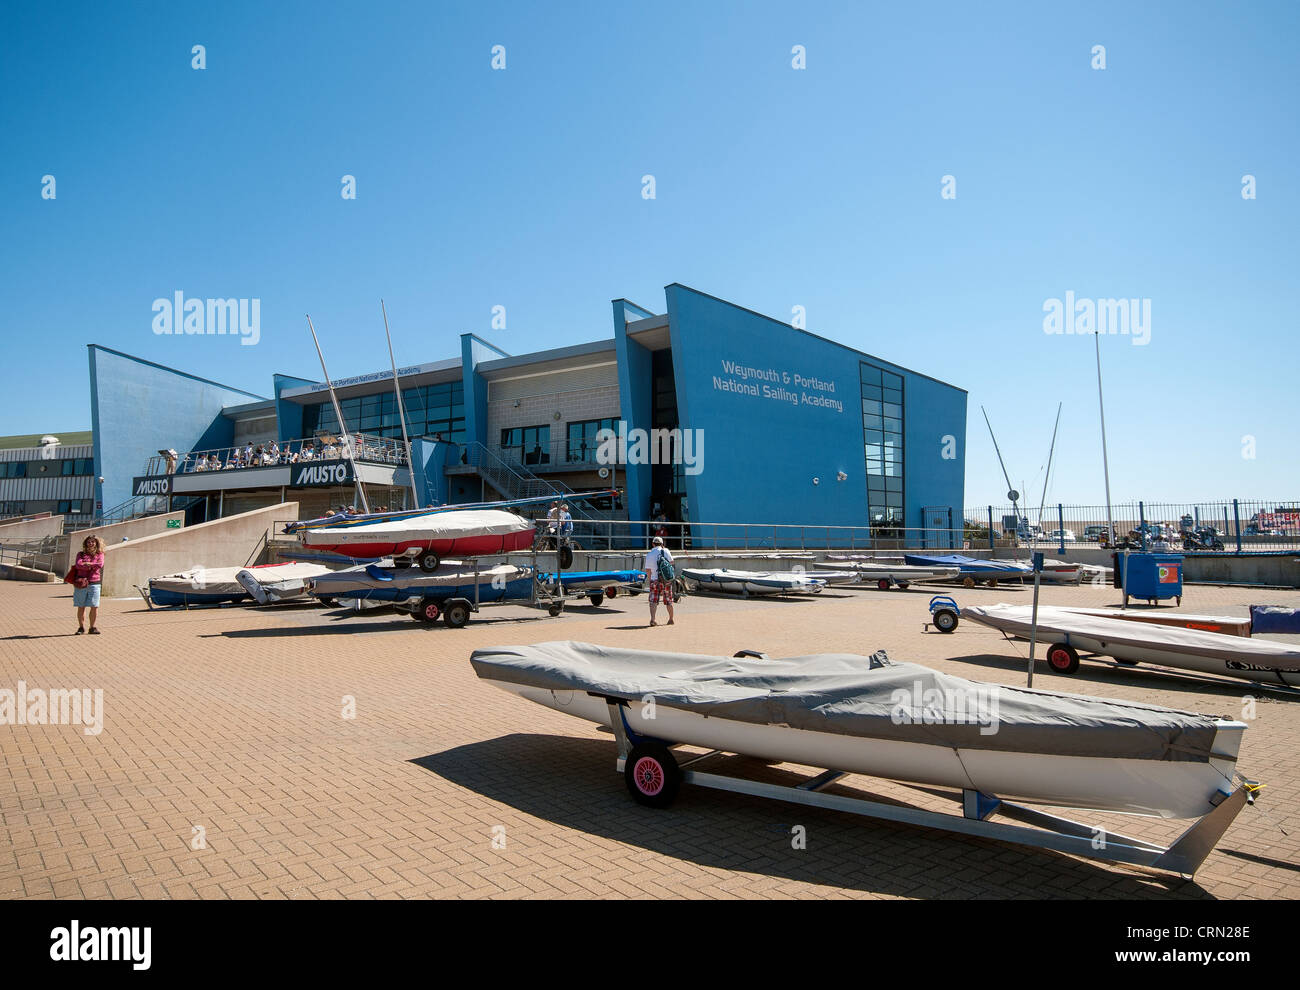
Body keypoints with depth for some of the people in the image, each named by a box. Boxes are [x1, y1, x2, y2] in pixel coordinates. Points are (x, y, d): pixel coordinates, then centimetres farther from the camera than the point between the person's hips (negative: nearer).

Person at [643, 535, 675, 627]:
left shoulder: (649, 555, -1)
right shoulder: (665, 551, -1)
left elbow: (648, 570, -1)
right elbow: (671, 562, 13)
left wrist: (650, 580, 11)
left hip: (655, 580, -1)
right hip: (667, 580, 1)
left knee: (653, 601, 0)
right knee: (668, 601, 13)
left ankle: (652, 619, -17)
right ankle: (671, 619, 24)